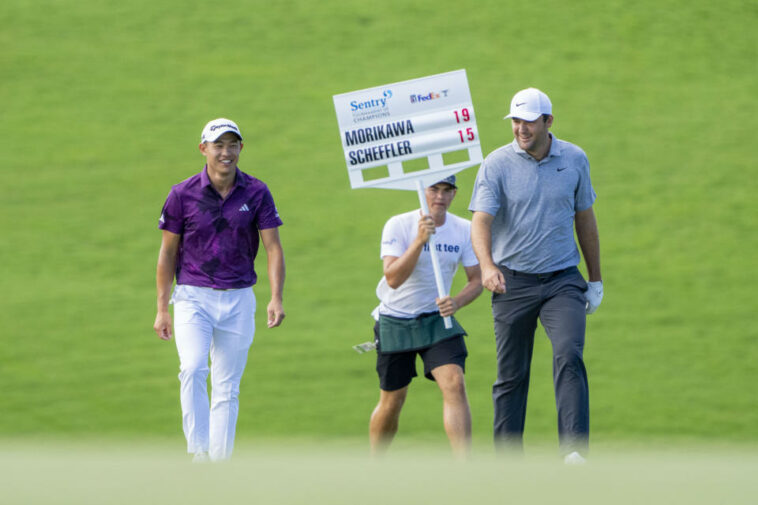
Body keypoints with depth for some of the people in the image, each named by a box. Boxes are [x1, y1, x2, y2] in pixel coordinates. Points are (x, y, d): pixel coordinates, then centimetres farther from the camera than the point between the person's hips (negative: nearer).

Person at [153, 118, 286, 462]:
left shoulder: (256, 194, 0)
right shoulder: (182, 195, -2)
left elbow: (273, 247, -1)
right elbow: (168, 253, 4)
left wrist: (276, 298, -15)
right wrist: (162, 309, 2)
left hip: (238, 301, 2)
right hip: (194, 298, -2)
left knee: (227, 389, 5)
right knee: (193, 369, -24)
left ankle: (220, 463, 11)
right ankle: (198, 453, -24)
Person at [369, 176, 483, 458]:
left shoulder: (464, 230, -5)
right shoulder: (398, 226, -15)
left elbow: (476, 279, 1)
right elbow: (393, 278, -26)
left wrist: (457, 302, -20)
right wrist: (419, 240, -37)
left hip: (437, 318, 2)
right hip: (395, 320, -2)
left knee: (454, 384, -19)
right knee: (392, 402, 6)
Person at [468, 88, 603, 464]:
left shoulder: (575, 160, 4)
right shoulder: (496, 164, -5)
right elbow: (481, 219, -16)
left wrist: (595, 280, 18)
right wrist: (486, 264, -35)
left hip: (563, 280, 1)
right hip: (513, 282, -1)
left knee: (569, 356, -19)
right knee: (511, 376, 3)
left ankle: (575, 451, -28)